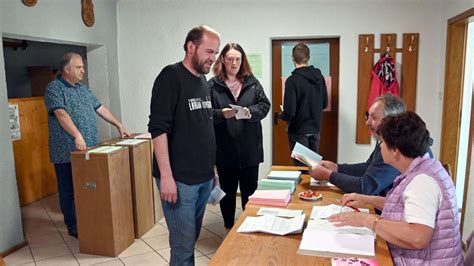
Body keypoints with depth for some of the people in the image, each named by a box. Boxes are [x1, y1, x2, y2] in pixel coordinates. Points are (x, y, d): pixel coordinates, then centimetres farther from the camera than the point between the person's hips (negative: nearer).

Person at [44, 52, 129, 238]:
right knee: (69, 190, 4)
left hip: (89, 149, 7)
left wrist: (119, 125, 14)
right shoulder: (54, 88, -7)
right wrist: (77, 136, -33)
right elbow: (61, 114, -22)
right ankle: (73, 226, 15)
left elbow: (100, 108, 19)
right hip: (68, 151, -6)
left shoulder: (83, 88, 16)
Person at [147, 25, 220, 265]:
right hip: (179, 178, -7)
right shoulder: (171, 76, -11)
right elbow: (158, 128, -18)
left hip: (204, 177, 7)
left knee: (191, 239, 19)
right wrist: (166, 176, -21)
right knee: (183, 245, 1)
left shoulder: (203, 80, 11)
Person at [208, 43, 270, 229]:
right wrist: (221, 114, -25)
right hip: (225, 149, -1)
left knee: (250, 192, 12)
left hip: (250, 149, 2)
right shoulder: (212, 85, -3)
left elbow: (265, 105, 2)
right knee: (227, 192, 13)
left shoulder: (252, 83, 6)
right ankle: (229, 227, 31)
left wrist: (251, 112, -17)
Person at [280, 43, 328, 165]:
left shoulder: (292, 80, -20)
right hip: (315, 128, 6)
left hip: (298, 130, -6)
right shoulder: (319, 76, -1)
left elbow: (289, 111, -21)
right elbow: (324, 104, 8)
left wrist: (283, 116, 0)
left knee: (302, 165, 5)